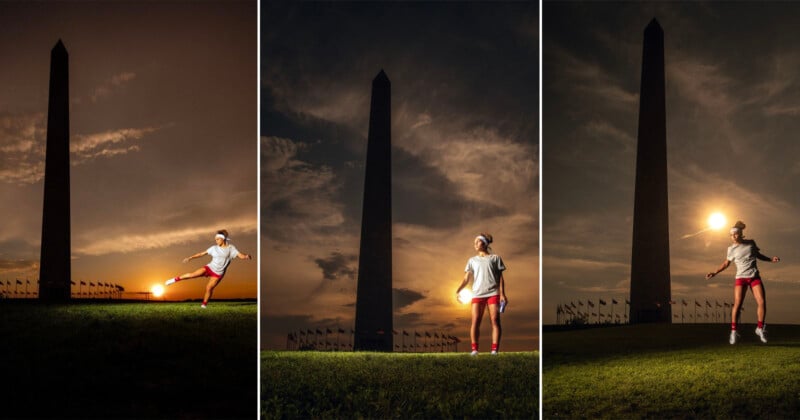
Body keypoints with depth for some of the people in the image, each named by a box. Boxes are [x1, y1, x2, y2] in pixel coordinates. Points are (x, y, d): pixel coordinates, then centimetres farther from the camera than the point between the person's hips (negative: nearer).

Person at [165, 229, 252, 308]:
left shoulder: (230, 248, -2)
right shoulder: (214, 248, 5)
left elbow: (241, 256, -10)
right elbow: (202, 254, 6)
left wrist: (247, 256, -33)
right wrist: (190, 258, 0)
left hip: (218, 273, -2)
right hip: (209, 268, 2)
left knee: (209, 288, -10)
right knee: (193, 274, -12)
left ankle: (204, 304, 9)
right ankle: (175, 279, 3)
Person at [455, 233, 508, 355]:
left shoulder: (495, 258, 12)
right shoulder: (472, 260, 17)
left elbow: (500, 277, 8)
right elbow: (466, 278, 10)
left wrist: (502, 294, -3)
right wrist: (458, 291, -6)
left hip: (493, 293, -2)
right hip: (477, 294, 2)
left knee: (495, 321, -8)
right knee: (475, 321, -9)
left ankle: (495, 350, -12)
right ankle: (474, 349, -11)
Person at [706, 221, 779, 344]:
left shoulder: (751, 243, 3)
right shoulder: (731, 249, 0)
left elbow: (758, 255, 21)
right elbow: (726, 263, 11)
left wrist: (771, 259, 8)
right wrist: (714, 273, 2)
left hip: (755, 277, 2)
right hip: (741, 278, -2)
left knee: (762, 302, -9)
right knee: (737, 304, -12)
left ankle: (760, 328, 7)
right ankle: (733, 331, -3)